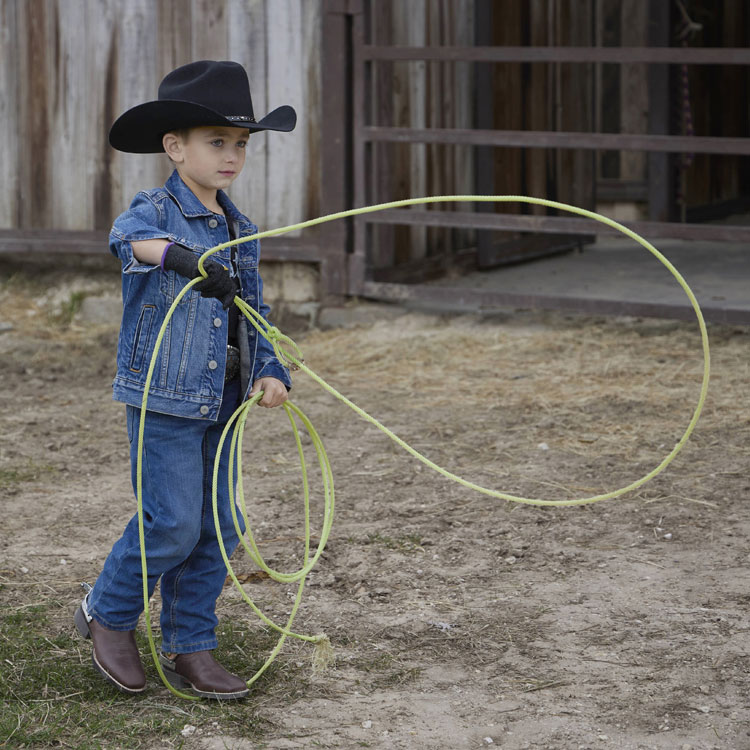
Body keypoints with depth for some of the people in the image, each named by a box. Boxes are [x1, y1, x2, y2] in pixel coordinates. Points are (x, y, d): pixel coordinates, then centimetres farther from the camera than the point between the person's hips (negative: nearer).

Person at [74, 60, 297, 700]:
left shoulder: (241, 231, 12)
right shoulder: (156, 211, -10)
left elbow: (254, 313, 17)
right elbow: (131, 237, -35)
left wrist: (270, 371, -1)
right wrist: (183, 257, -57)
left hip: (221, 401, 7)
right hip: (163, 398, -7)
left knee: (217, 527, 8)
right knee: (173, 522, -9)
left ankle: (189, 647, 20)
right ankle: (109, 614, 15)